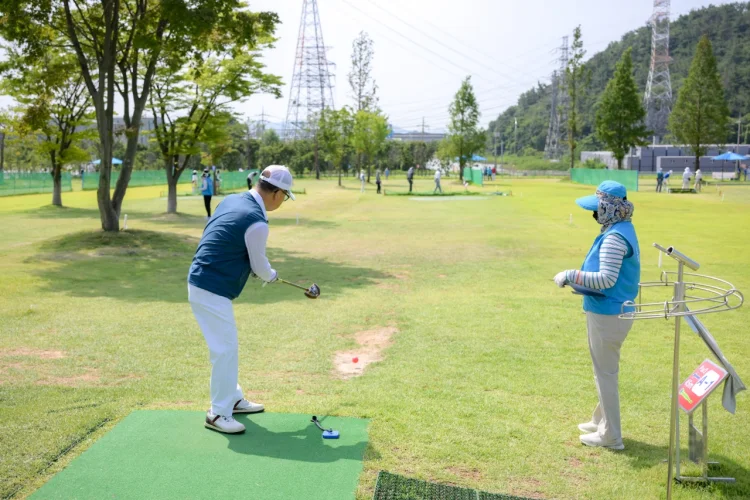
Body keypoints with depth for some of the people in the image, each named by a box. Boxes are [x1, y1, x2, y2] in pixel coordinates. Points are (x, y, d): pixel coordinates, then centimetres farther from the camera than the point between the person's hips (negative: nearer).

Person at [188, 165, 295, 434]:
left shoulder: (233, 200, 7)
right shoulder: (256, 222, -20)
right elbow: (259, 265, -6)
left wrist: (262, 271, 20)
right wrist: (272, 276, 17)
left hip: (202, 282, 10)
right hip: (211, 290, -10)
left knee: (227, 346, 19)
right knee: (225, 349, -2)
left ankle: (233, 398, 32)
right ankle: (218, 413, 8)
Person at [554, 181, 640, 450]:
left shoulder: (614, 237, -22)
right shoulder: (623, 230, 10)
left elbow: (607, 279, -27)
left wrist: (572, 275, -21)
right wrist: (581, 279, 11)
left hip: (607, 314, -10)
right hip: (615, 311, 10)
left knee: (605, 373, 1)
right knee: (605, 371, 22)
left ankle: (610, 436, 12)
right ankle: (602, 421, 38)